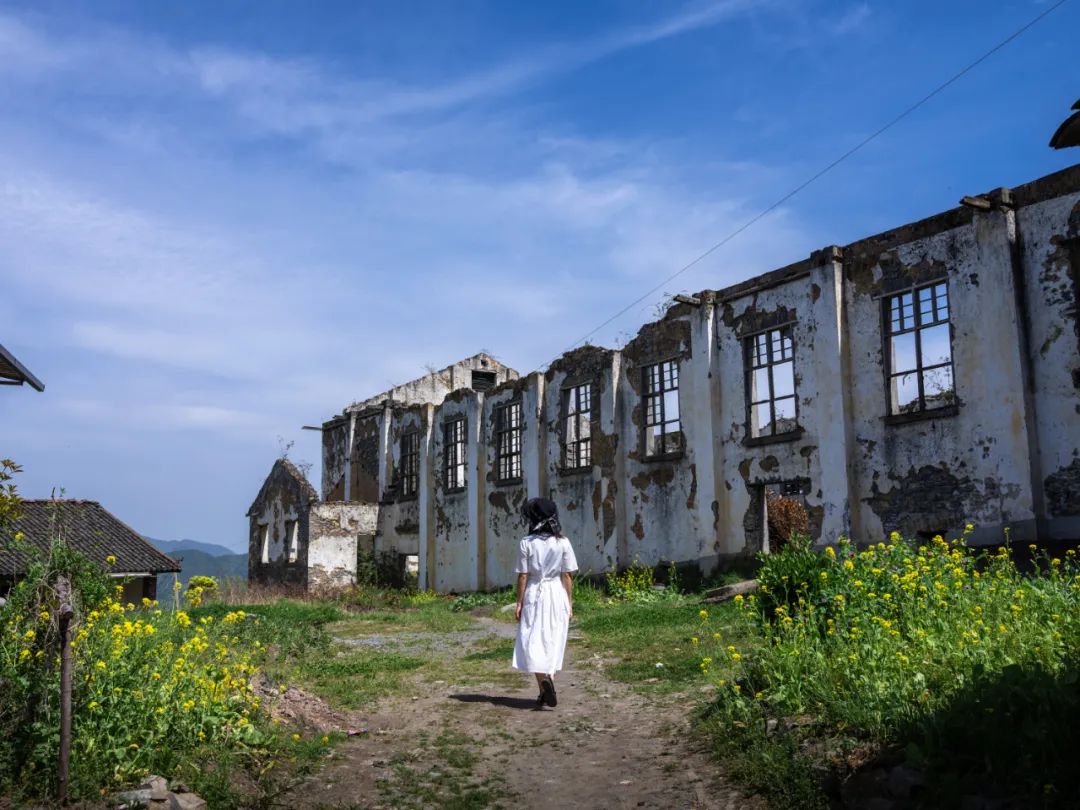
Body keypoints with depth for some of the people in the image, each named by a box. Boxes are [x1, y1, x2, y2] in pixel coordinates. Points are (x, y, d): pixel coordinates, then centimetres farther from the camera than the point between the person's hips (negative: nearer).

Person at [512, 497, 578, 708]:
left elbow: (523, 576, -6)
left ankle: (544, 682, -18)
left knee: (533, 642, 2)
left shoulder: (526, 543, -9)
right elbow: (567, 576, 0)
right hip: (557, 595, 2)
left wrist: (519, 603, 2)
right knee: (553, 643, 13)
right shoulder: (562, 543, -3)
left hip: (534, 595, -2)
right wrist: (569, 604, 7)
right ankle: (549, 682, 12)